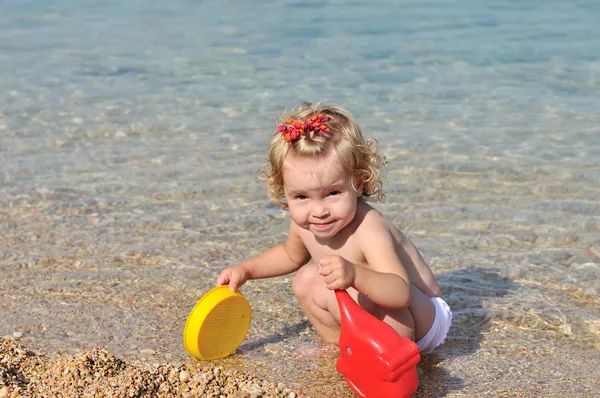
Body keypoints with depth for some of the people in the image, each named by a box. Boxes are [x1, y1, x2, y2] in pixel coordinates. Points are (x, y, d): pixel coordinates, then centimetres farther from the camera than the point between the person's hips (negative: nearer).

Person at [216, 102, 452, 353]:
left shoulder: (368, 228, -35)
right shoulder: (303, 224, -10)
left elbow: (400, 293, -48)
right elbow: (292, 255, 17)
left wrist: (355, 274, -64)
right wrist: (245, 270, 7)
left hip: (425, 320, -8)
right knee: (307, 279, 2)